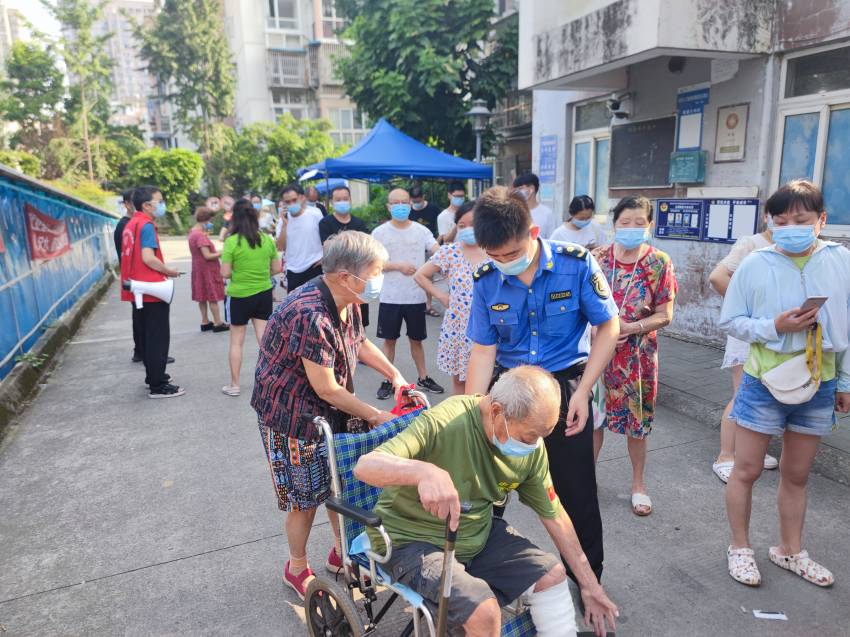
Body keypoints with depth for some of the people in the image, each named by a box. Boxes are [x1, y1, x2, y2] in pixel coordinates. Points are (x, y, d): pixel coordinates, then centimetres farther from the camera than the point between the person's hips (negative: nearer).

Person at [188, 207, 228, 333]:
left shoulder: (192, 232, 9)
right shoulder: (200, 236, -21)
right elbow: (207, 256, -24)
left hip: (199, 269, 9)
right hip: (207, 270, -9)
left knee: (203, 297, 13)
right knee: (213, 297, -2)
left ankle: (205, 322, 19)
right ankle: (218, 323, 3)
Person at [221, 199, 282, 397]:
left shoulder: (232, 242, -13)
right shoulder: (267, 240, -2)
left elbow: (225, 273, -12)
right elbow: (277, 269, 4)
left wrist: (237, 273, 9)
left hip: (239, 296, -3)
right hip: (264, 294, 3)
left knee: (236, 341, 10)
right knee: (265, 339, 9)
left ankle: (234, 385, 18)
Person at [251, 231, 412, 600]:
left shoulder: (347, 301, -5)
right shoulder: (310, 316, -33)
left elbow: (360, 342, 14)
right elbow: (326, 389, -27)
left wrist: (395, 376, 3)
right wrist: (374, 416, -16)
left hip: (332, 411, 8)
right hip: (293, 417, -8)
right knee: (306, 497, 9)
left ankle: (342, 553, 40)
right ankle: (297, 568, 34)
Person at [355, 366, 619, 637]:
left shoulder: (532, 447, -9)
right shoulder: (445, 423, -30)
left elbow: (554, 516, 4)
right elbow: (364, 466, -38)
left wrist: (590, 584, 8)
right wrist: (425, 471, -57)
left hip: (478, 532, 6)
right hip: (413, 540, -6)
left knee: (552, 575, -3)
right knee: (484, 611, -25)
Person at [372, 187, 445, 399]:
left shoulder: (421, 231, 1)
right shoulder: (379, 233, -2)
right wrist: (399, 266, -15)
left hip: (416, 297, 1)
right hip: (390, 298, -1)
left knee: (416, 339, 14)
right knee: (389, 340, 9)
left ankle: (423, 378, 28)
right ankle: (388, 380, 21)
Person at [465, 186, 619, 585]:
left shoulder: (576, 264, -13)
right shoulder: (486, 281, -7)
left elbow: (608, 328, -6)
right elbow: (482, 351, -5)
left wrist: (582, 392, -12)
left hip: (565, 385, -2)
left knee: (576, 493, 7)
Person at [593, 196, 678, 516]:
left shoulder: (660, 263, -5)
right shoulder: (599, 259, -1)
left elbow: (665, 315, -6)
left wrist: (631, 328, -20)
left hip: (638, 354, -1)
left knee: (637, 420, 11)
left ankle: (638, 483, 30)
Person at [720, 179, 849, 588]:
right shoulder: (755, 265, -10)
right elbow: (729, 321, -5)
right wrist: (774, 327, -21)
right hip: (765, 384, -2)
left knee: (797, 475, 17)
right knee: (747, 469, 7)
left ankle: (790, 551, 36)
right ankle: (740, 548, 28)